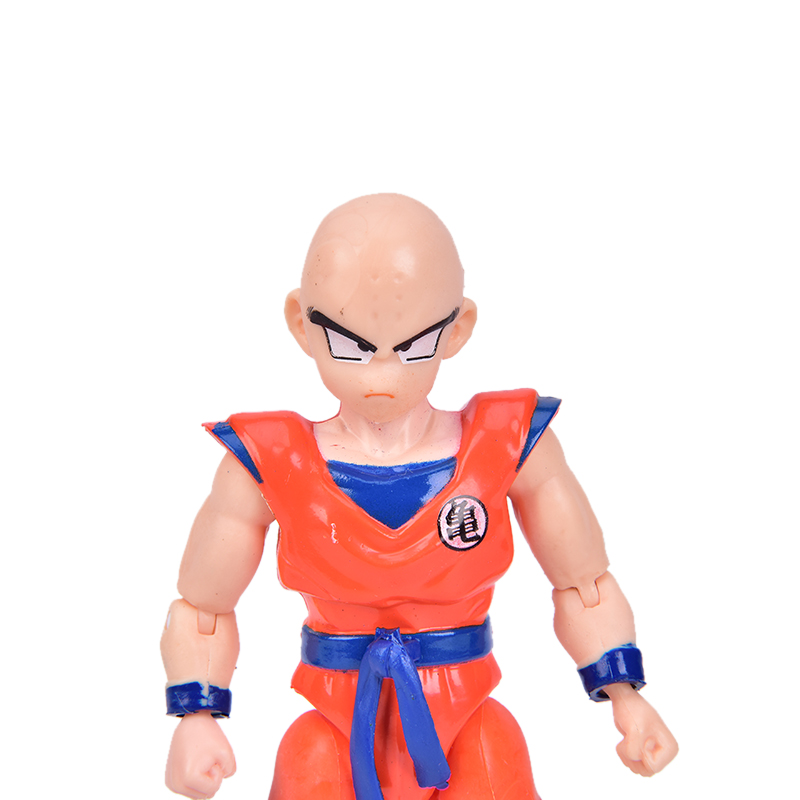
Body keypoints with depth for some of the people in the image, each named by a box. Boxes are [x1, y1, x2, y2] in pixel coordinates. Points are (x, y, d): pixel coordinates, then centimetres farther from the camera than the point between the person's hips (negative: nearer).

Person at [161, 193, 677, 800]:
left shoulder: (511, 449, -9)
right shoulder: (270, 469, -10)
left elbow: (583, 586, 4)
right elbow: (203, 607, 1)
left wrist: (624, 694, -5)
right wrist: (196, 719, -13)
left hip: (466, 728, 1)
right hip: (337, 737, 0)